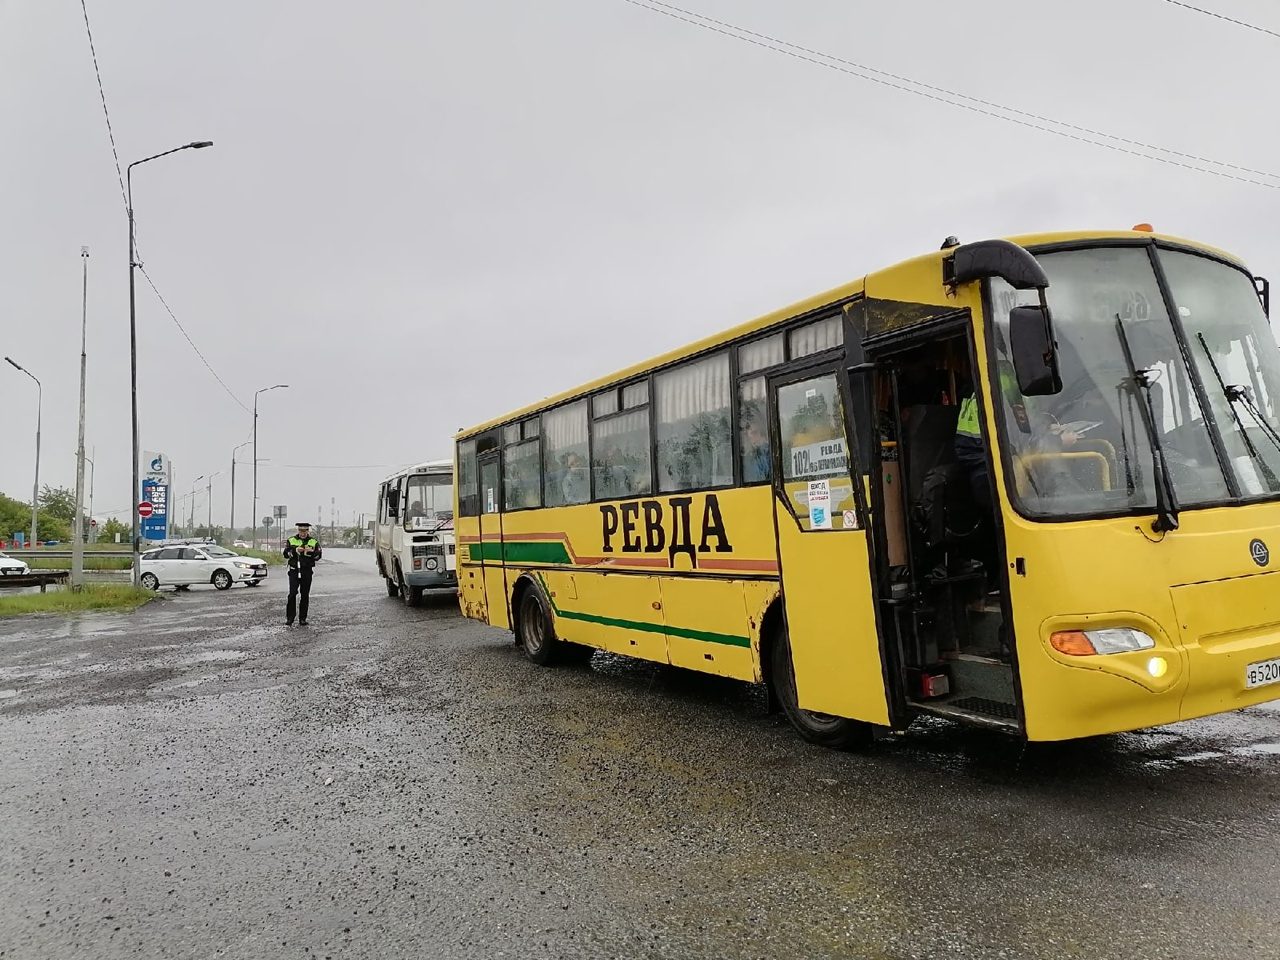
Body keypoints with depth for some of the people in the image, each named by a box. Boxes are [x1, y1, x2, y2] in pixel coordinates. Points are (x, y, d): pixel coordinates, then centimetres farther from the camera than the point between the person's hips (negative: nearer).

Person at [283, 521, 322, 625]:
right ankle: (289, 618, -5)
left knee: (305, 595, 4)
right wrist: (295, 550, -16)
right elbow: (285, 554, 1)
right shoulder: (291, 540, 8)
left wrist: (311, 552, -20)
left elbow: (318, 556, -1)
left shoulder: (314, 542, 7)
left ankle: (302, 619, 12)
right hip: (294, 570, -1)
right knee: (292, 594, -10)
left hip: (307, 571, 1)